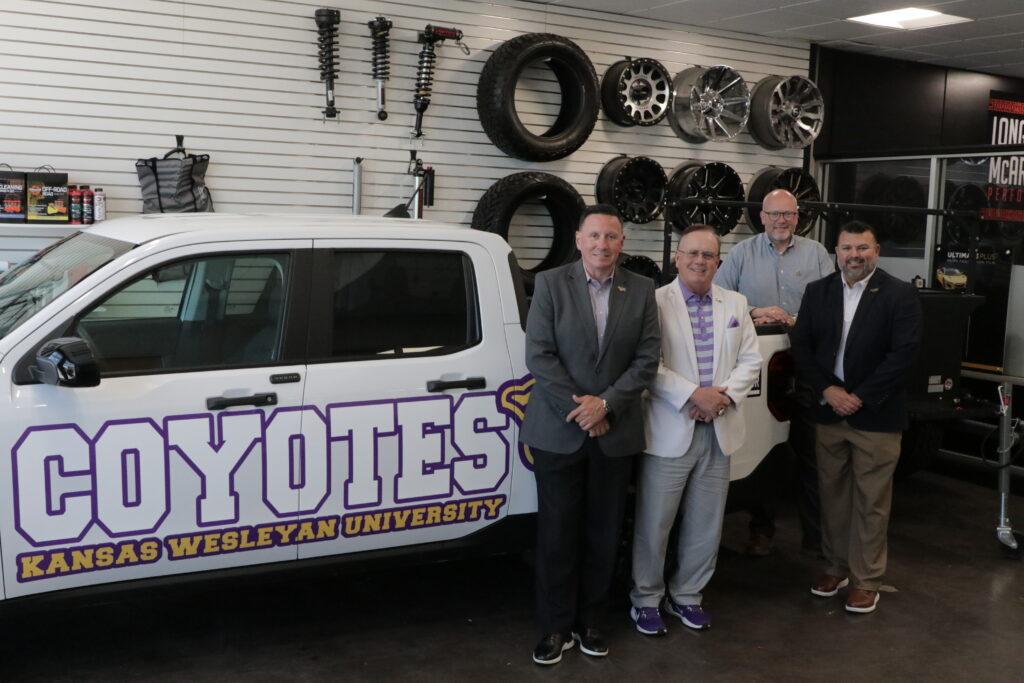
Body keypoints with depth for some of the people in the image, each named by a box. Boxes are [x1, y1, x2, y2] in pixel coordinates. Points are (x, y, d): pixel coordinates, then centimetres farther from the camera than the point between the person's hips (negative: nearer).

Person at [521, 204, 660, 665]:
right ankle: (557, 626, 19)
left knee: (603, 534, 11)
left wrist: (605, 404, -13)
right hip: (558, 432, -2)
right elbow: (539, 355, -8)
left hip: (616, 433, 2)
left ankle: (589, 621, 26)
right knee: (558, 532, 5)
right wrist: (579, 411, -13)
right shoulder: (550, 284, -2)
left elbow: (647, 359, -1)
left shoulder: (641, 290, 4)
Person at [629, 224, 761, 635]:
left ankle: (686, 595, 29)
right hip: (669, 432, -5)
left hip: (719, 432, 5)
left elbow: (750, 360, 8)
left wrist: (725, 394, -10)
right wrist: (693, 395, -20)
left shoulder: (735, 304, 11)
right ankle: (646, 599, 20)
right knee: (654, 524, 3)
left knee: (706, 527, 13)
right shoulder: (656, 302, -6)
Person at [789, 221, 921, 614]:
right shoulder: (817, 291, 6)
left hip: (876, 415, -4)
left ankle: (867, 579, 16)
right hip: (829, 410, 4)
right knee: (832, 493, 13)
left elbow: (903, 353, -12)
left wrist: (859, 397, -15)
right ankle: (836, 566, 28)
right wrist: (827, 390, -10)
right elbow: (801, 345, 4)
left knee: (871, 501, 4)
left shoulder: (900, 295, -6)